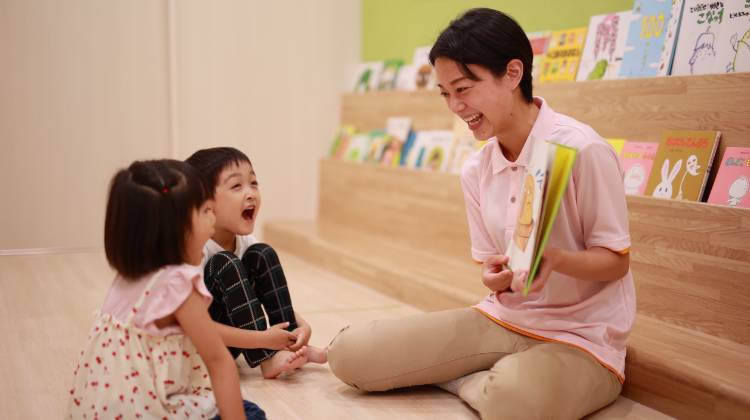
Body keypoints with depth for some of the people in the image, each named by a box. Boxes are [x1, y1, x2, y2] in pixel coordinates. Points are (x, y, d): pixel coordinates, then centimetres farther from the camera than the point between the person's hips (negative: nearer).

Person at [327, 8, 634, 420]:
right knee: (350, 354, -7)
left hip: (580, 337, -5)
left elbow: (616, 260, -12)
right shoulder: (475, 170, 2)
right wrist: (496, 277, -17)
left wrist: (556, 259, -32)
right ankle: (494, 374, 8)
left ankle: (471, 379, -6)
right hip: (502, 319, 6)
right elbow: (492, 264, 7)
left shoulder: (581, 149, -18)